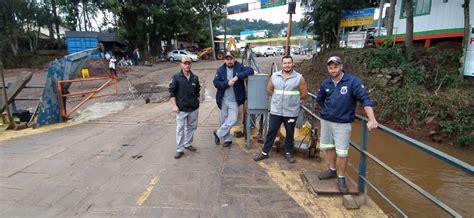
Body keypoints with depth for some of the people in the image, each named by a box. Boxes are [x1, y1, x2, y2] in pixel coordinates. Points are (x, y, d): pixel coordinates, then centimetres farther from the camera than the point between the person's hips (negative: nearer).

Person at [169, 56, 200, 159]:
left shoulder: (195, 78, 5)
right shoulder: (176, 77, -6)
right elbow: (172, 92, -6)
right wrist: (174, 106, -11)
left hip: (194, 108, 4)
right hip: (181, 109, -4)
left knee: (191, 127, 14)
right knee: (180, 129, 0)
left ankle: (188, 144, 31)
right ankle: (180, 149, 9)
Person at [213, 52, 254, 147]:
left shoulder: (239, 67, -4)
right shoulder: (220, 69, 0)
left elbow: (250, 70, -20)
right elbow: (216, 83, -8)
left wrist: (238, 76, -28)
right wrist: (227, 83, -23)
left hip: (234, 101, -2)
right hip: (223, 100, 2)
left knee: (232, 120, -9)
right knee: (223, 120, 10)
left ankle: (218, 133, 13)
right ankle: (227, 139, 28)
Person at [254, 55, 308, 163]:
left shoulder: (299, 78, -6)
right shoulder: (274, 76, 1)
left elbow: (304, 93, 0)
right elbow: (269, 90, 14)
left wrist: (293, 99, 6)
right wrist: (278, 99, 9)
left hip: (291, 112, -1)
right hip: (275, 111, 2)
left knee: (290, 133, 13)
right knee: (271, 132, 9)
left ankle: (289, 153, 30)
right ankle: (265, 152, 21)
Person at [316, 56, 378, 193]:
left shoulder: (353, 81, -13)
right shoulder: (325, 83, 2)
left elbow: (364, 99, -20)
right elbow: (319, 99, 19)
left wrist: (372, 119, -29)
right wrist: (328, 111, 12)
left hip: (343, 123, -5)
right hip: (326, 121, 5)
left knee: (341, 152, -3)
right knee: (328, 147, 15)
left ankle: (341, 178, 16)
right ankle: (332, 170, 36)